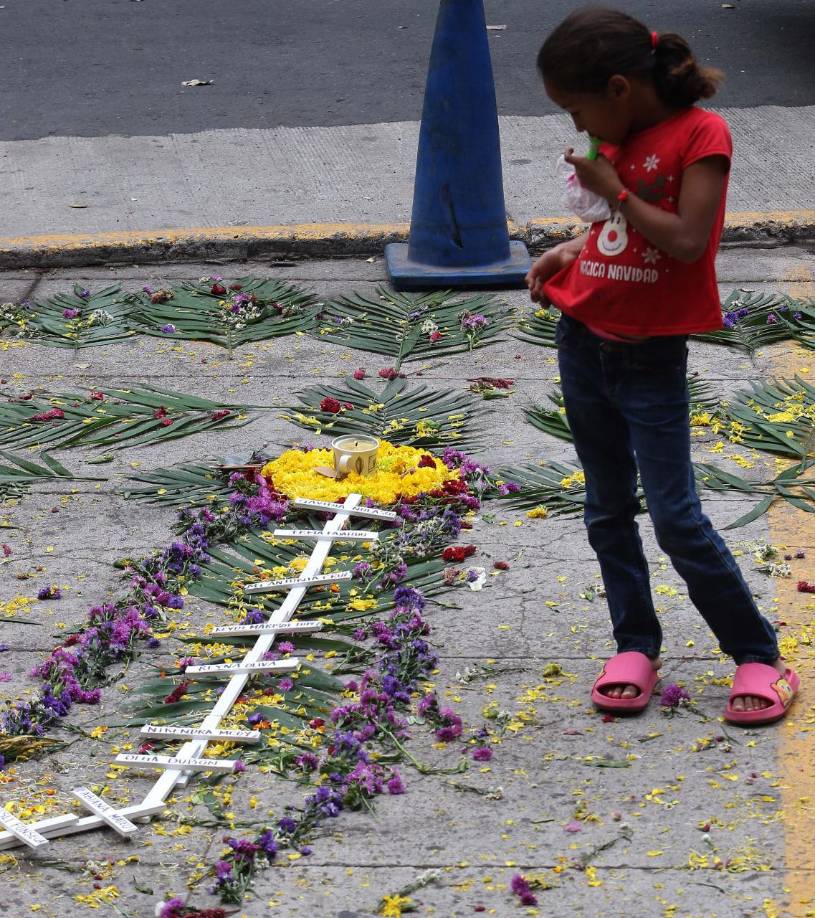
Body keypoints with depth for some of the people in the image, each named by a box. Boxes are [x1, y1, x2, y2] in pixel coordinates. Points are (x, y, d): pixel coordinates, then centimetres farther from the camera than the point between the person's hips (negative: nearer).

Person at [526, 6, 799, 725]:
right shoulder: (622, 138, 6)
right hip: (584, 344, 7)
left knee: (677, 520, -6)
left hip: (652, 361, -7)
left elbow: (686, 240, -23)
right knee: (608, 511, 12)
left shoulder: (701, 134, -16)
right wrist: (575, 250, 0)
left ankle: (759, 655, 5)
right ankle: (636, 646, 23)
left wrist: (612, 188, -18)